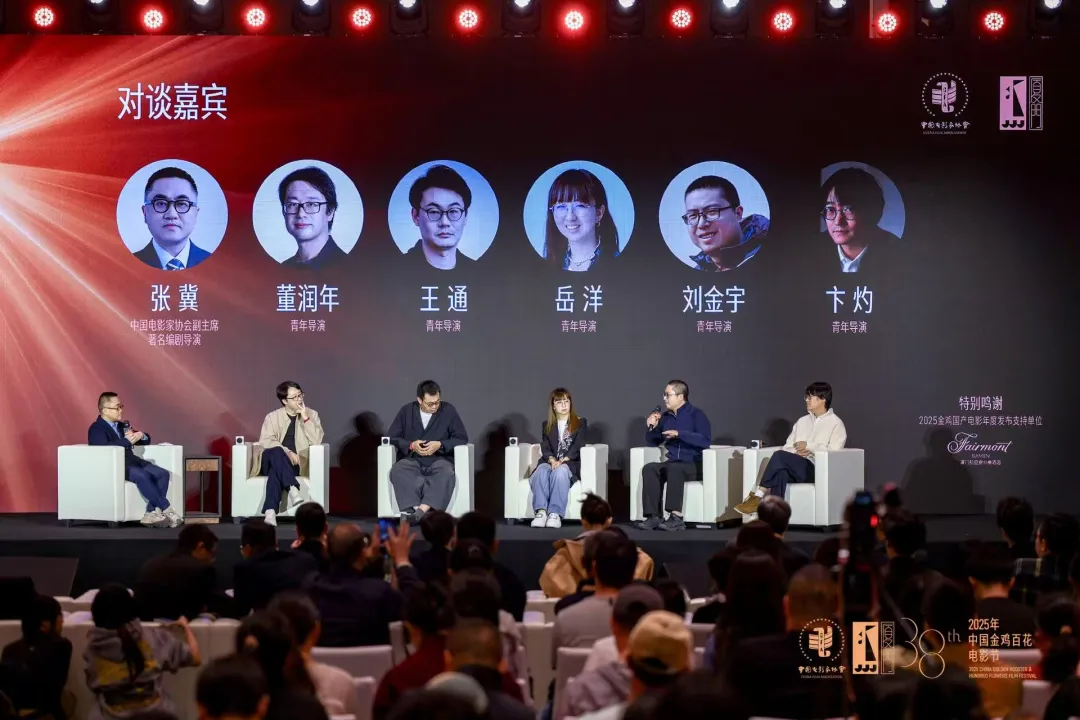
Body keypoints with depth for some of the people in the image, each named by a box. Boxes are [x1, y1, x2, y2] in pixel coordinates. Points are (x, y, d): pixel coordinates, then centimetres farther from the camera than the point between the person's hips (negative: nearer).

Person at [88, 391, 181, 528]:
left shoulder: (122, 425, 23)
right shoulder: (96, 428, -2)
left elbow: (147, 440, 27)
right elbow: (104, 446, -23)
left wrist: (141, 435, 3)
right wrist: (127, 441, -18)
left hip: (131, 460, 8)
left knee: (163, 474, -14)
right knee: (142, 476, -34)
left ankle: (151, 513, -20)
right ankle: (166, 510, -25)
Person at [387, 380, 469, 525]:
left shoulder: (449, 410, 5)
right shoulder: (406, 411, 8)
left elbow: (462, 438, 2)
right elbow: (391, 437, 6)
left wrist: (440, 445, -14)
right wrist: (411, 445, -12)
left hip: (439, 460, -1)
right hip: (412, 460, 1)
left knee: (446, 473, -38)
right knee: (397, 471, -34)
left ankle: (421, 510, -48)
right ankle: (415, 508, -44)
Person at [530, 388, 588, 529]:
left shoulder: (580, 423, 13)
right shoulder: (547, 425, 22)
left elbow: (577, 447, 0)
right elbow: (545, 448, 8)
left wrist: (562, 461, -16)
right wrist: (552, 460, -16)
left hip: (570, 463, -3)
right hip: (550, 462, 3)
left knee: (560, 470, -38)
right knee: (541, 470, -34)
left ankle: (556, 513, -50)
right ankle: (541, 512, -48)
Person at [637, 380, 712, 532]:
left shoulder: (696, 414, -4)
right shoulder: (665, 417, 13)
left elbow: (706, 440, -18)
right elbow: (652, 443, 22)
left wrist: (679, 434, -20)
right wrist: (651, 427, 2)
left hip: (694, 465, -6)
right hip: (672, 462, 6)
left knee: (673, 468, -36)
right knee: (649, 468, -23)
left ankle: (676, 517, -38)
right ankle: (654, 517, -30)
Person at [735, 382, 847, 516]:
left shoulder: (836, 423, 6)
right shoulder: (802, 421, 25)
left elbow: (834, 452, -7)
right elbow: (787, 447, 18)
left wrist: (809, 446, -7)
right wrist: (797, 451, -5)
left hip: (815, 469, -5)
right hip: (795, 467, 5)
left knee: (779, 456, -30)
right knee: (781, 473, -35)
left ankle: (758, 496, -28)